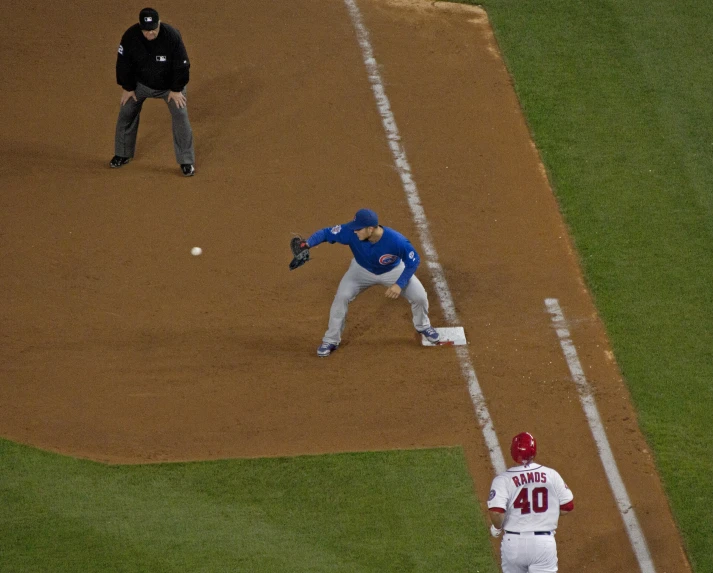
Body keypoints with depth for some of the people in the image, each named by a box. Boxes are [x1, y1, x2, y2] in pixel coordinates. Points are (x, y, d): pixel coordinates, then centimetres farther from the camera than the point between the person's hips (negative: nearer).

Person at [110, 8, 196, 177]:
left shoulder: (172, 36, -32)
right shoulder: (130, 36, -26)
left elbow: (181, 65, -20)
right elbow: (123, 63, -12)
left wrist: (176, 89, -13)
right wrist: (127, 87, -5)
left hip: (170, 84, -2)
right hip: (141, 83, 2)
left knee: (180, 116, -9)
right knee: (126, 113, 5)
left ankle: (186, 161, 4)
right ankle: (123, 155, 25)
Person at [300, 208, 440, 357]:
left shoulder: (396, 241, -41)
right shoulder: (350, 233, -36)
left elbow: (413, 261, -26)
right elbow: (326, 233, -27)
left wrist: (399, 284, -34)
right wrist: (308, 244, -45)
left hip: (393, 271, -1)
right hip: (362, 270, 1)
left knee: (419, 297, -7)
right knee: (341, 297, -16)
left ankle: (423, 326, 28)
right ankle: (331, 340, 2)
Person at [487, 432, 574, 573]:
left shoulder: (503, 480, -10)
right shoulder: (551, 475, -3)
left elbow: (496, 513, -22)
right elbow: (567, 506, 3)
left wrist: (497, 527, -1)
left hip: (513, 542, 0)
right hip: (545, 542, 0)